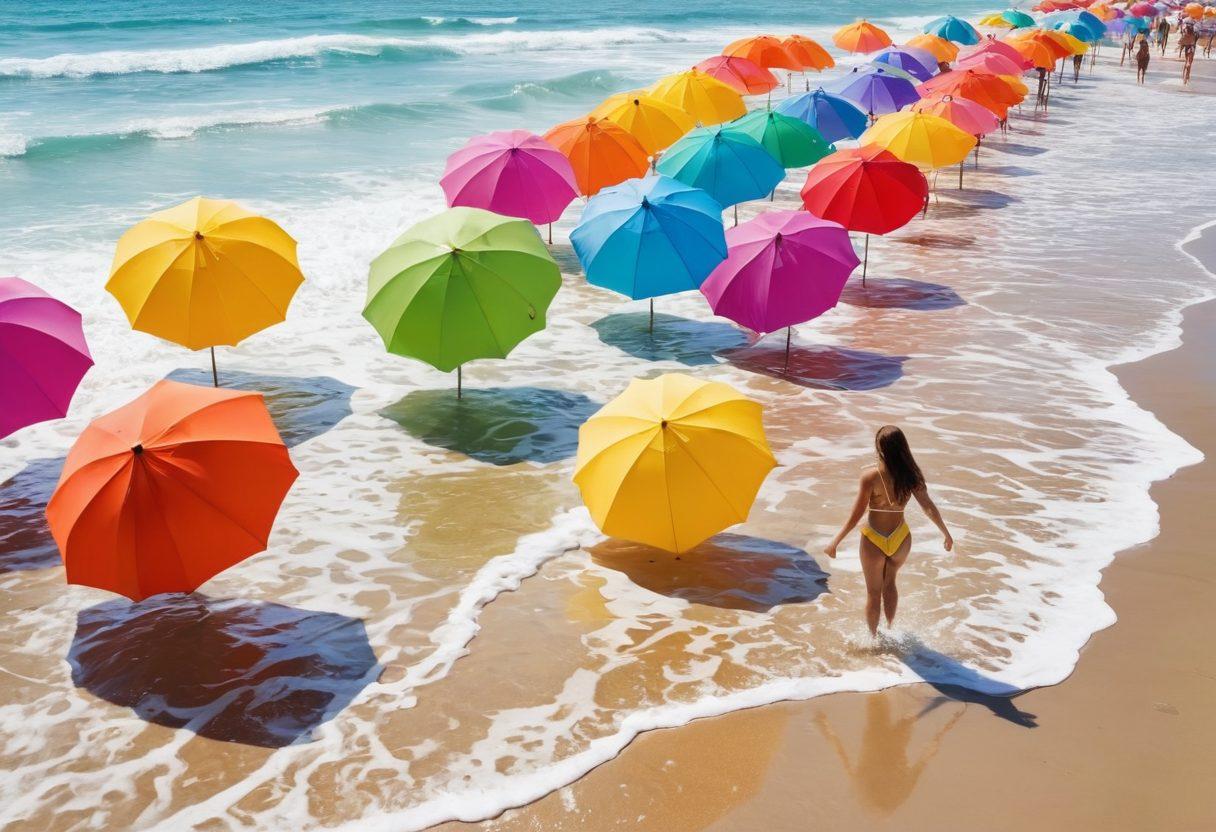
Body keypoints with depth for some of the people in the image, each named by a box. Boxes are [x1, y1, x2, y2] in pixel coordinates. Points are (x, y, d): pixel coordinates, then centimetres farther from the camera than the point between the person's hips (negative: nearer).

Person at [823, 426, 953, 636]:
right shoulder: (911, 476, -12)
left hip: (874, 540, -3)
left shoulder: (871, 476, -22)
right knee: (889, 583, 31)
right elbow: (929, 508, -7)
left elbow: (856, 515, -19)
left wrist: (835, 542, -10)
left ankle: (873, 637, 33)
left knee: (873, 592, 19)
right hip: (901, 539, 3)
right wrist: (947, 534, 8)